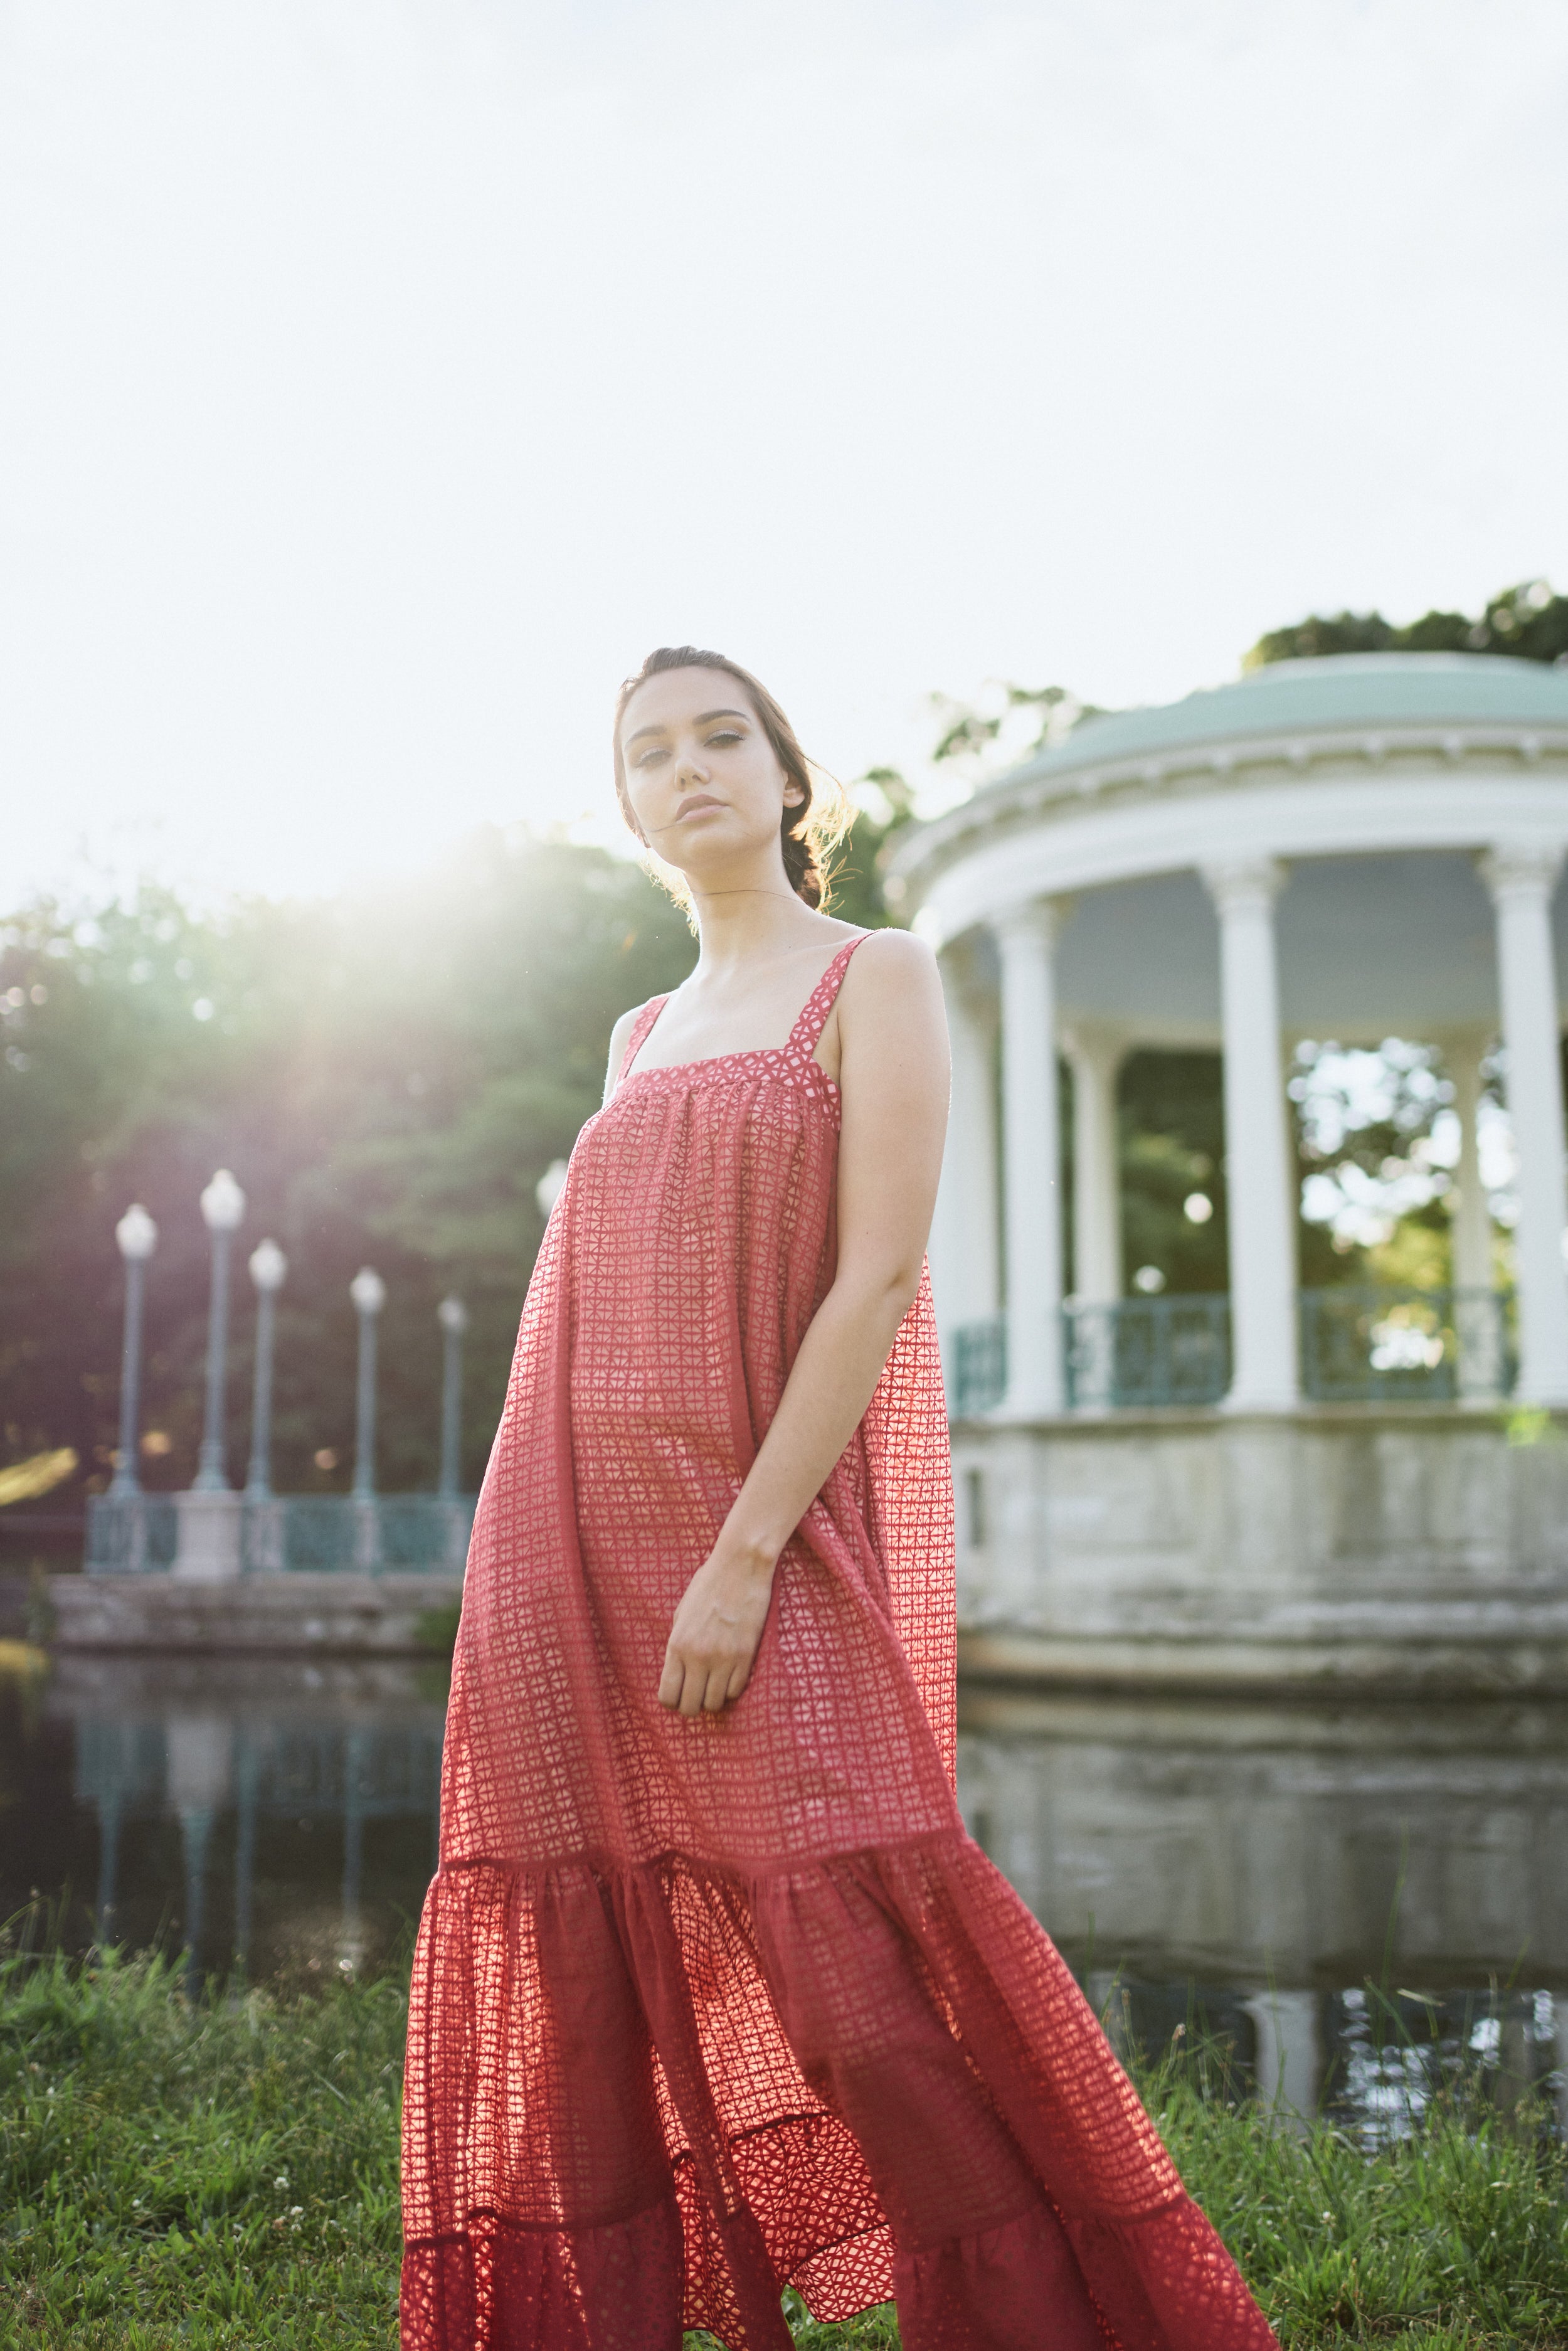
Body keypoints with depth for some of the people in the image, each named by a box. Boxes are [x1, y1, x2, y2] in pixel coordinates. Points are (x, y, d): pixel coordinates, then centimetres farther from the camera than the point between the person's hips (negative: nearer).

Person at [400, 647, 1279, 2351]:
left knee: (852, 1988, -10)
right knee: (582, 1981, 5)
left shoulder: (876, 976, 2)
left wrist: (743, 1555, -16)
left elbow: (879, 1275, -9)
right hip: (578, 1547, 6)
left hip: (772, 1522, -5)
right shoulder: (639, 1040, 18)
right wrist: (532, 1586, 11)